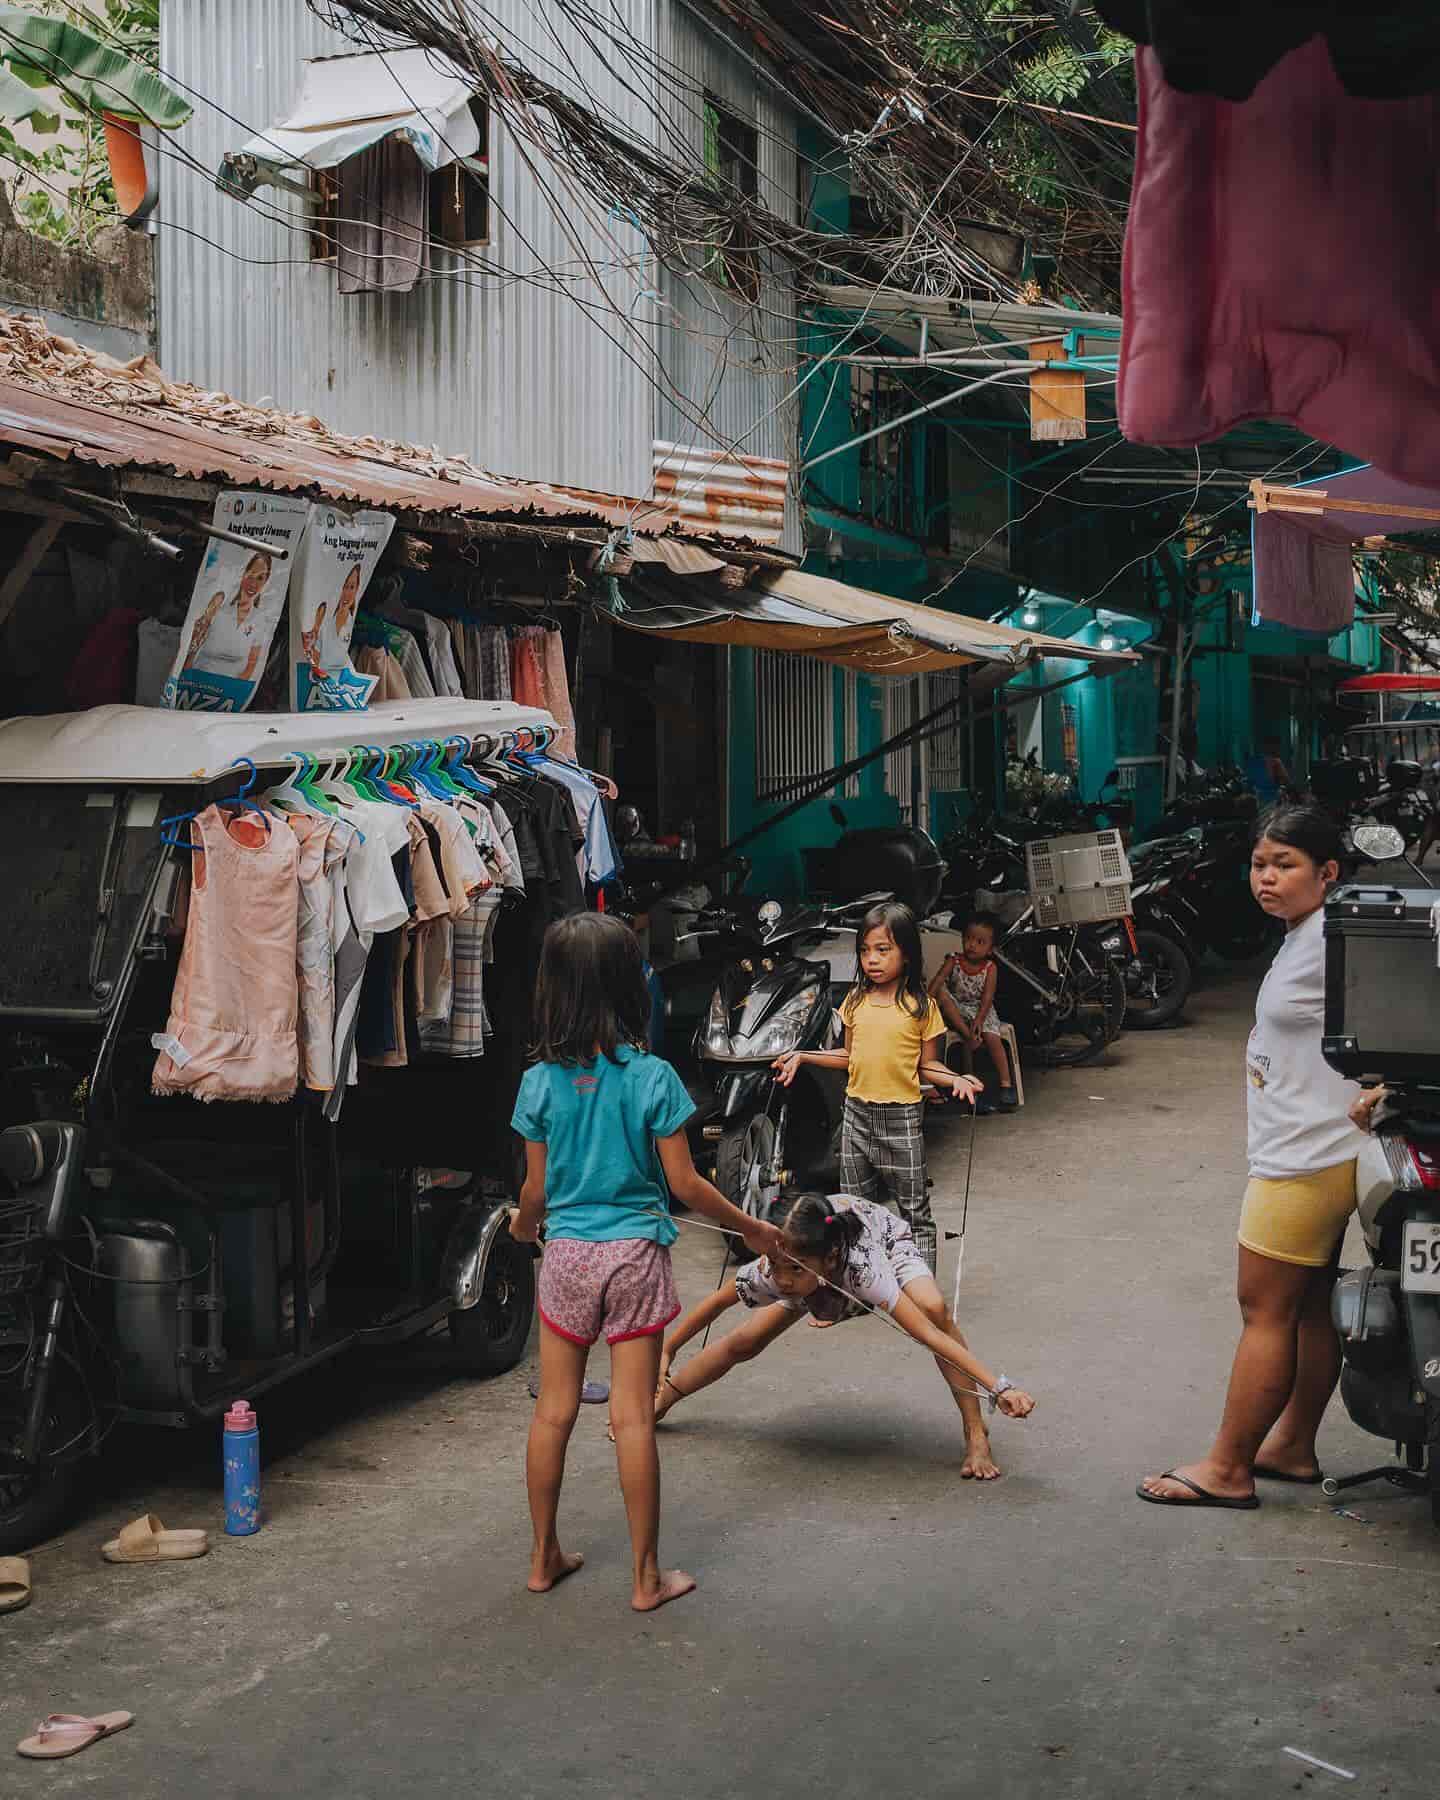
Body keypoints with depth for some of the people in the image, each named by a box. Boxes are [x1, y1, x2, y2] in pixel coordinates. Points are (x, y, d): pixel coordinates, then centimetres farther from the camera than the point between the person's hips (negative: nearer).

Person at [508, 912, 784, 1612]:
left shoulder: (540, 1082, -4)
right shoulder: (652, 1078, -11)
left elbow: (536, 1190, 2)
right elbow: (684, 1184, -8)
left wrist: (522, 1225, 24)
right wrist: (751, 1227, 6)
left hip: (566, 1256, 2)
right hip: (635, 1255, -2)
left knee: (554, 1410, 12)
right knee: (633, 1417, 3)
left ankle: (544, 1558, 24)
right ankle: (646, 1576, 12)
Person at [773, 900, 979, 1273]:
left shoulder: (921, 1006, -7)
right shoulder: (856, 1001, 4)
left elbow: (926, 1065, -2)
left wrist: (955, 1079, -20)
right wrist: (802, 1056, 8)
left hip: (901, 1116, -4)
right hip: (856, 1112, 4)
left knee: (913, 1211, 1)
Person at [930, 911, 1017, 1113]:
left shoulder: (990, 968, -5)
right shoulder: (953, 962, -4)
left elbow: (987, 997, -14)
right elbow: (937, 983, -15)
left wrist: (979, 1020, -28)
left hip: (981, 1010, -1)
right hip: (957, 1009, 1)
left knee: (992, 1038, -25)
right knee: (942, 993, -28)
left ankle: (1006, 1084, -18)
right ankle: (969, 1037, -32)